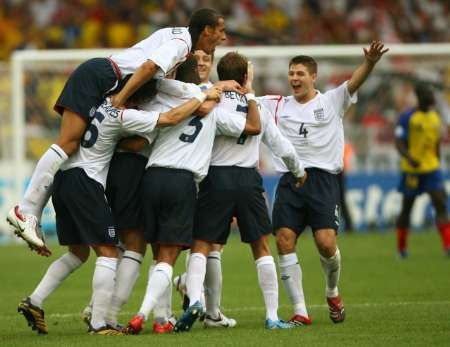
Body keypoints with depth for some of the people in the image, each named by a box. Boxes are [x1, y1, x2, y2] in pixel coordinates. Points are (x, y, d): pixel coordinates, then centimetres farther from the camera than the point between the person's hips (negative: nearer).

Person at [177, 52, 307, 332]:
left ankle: (194, 300, -24)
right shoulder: (259, 109, 11)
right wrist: (299, 172, 35)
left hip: (217, 177, -2)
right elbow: (284, 149, 16)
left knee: (202, 246, 0)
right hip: (249, 180, 2)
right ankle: (272, 316, 11)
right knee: (262, 248, 12)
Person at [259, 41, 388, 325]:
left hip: (323, 180, -3)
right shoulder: (278, 106, 15)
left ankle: (332, 293, 17)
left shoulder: (331, 102, 7)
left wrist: (369, 63, -30)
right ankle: (300, 311, -5)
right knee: (284, 241, -11)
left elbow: (354, 82, -9)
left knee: (326, 243, -14)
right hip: (289, 181, 3)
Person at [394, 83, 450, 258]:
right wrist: (409, 158, -30)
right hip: (411, 169, -5)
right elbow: (399, 143, -13)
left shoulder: (435, 117, 11)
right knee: (406, 208, 6)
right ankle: (401, 247, 22)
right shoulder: (408, 117, -9)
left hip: (431, 168, 5)